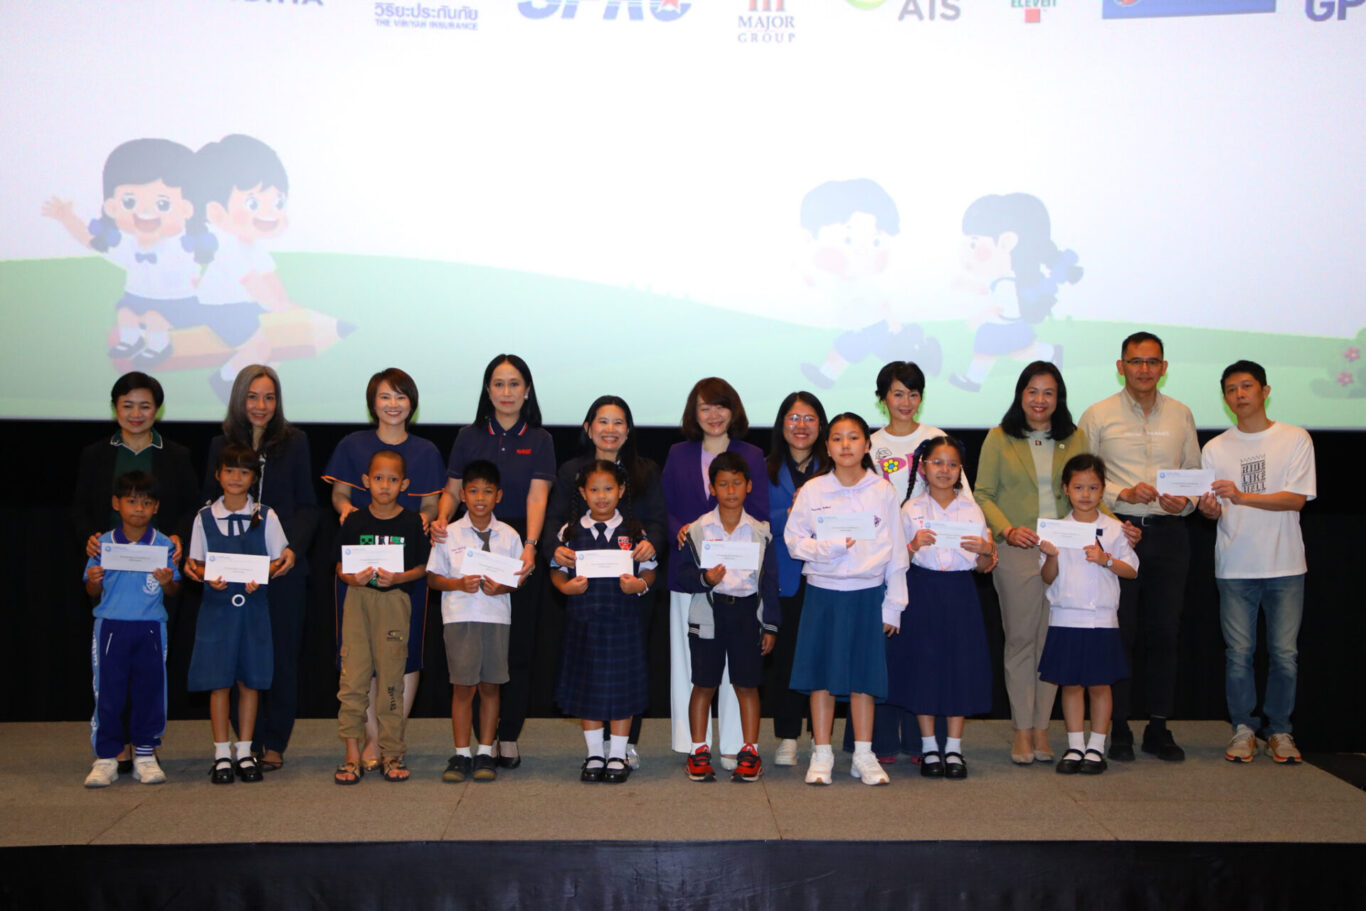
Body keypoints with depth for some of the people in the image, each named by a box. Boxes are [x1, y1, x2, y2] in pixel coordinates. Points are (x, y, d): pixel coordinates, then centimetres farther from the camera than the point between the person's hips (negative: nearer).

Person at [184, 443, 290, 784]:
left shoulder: (265, 516, 2)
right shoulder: (205, 517, 3)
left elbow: (278, 560, 3)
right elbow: (195, 564, 6)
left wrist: (260, 576, -16)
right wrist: (209, 577, -15)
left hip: (253, 605, 0)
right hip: (216, 605, 0)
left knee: (251, 679, 4)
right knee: (218, 680, -1)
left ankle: (245, 751, 15)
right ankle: (222, 753, 8)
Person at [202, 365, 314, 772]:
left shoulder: (294, 442, 5)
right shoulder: (221, 445, 9)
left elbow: (307, 506, 4)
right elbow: (210, 505, 8)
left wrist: (293, 547, -12)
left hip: (285, 569, -1)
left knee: (282, 654, 2)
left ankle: (275, 744, 12)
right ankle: (250, 743, 10)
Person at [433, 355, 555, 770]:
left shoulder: (539, 440, 5)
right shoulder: (469, 437, 10)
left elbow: (537, 497, -8)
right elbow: (452, 490, 8)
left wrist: (530, 545, -23)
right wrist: (441, 519, -14)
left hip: (519, 552, -1)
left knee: (518, 647, 0)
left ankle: (509, 739, 8)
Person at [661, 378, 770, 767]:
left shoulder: (752, 457, 7)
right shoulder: (678, 455, 11)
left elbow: (760, 516, 2)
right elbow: (664, 510, 7)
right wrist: (680, 531, -13)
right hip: (689, 571, 1)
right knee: (688, 658, 3)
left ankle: (733, 745, 8)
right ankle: (692, 745, 11)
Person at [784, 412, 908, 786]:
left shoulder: (883, 491, 1)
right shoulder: (812, 490, 0)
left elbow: (896, 551, 4)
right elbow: (794, 540, 1)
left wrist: (893, 605, 3)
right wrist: (828, 548, -17)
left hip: (867, 593, 0)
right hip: (822, 591, 0)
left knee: (864, 675, 5)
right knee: (821, 674, 3)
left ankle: (863, 755, 15)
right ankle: (821, 754, 12)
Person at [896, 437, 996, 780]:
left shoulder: (971, 509, 6)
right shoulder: (911, 509, 3)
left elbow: (985, 567, 8)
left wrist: (985, 550, -13)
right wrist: (914, 545, -17)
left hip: (960, 591, 1)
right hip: (922, 591, -1)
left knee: (960, 664, 1)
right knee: (923, 664, -1)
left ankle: (954, 747, 12)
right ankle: (929, 746, 12)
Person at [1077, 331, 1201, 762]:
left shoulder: (1181, 415, 11)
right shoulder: (1097, 416, 2)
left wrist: (1186, 501, -6)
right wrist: (1122, 494, -13)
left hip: (1169, 533, 3)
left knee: (1164, 631, 5)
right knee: (1120, 632, -1)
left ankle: (1158, 728, 16)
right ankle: (1119, 729, 9)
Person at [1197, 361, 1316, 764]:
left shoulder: (1295, 440, 1)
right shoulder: (1215, 448, 7)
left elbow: (1297, 499, -9)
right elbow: (1214, 509, 4)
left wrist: (1241, 496, -20)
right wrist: (1209, 507, -21)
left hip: (1285, 565, -1)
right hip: (1235, 565, 1)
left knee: (1285, 654, 1)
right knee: (1238, 653, 2)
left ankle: (1278, 730, 16)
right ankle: (1243, 729, 15)